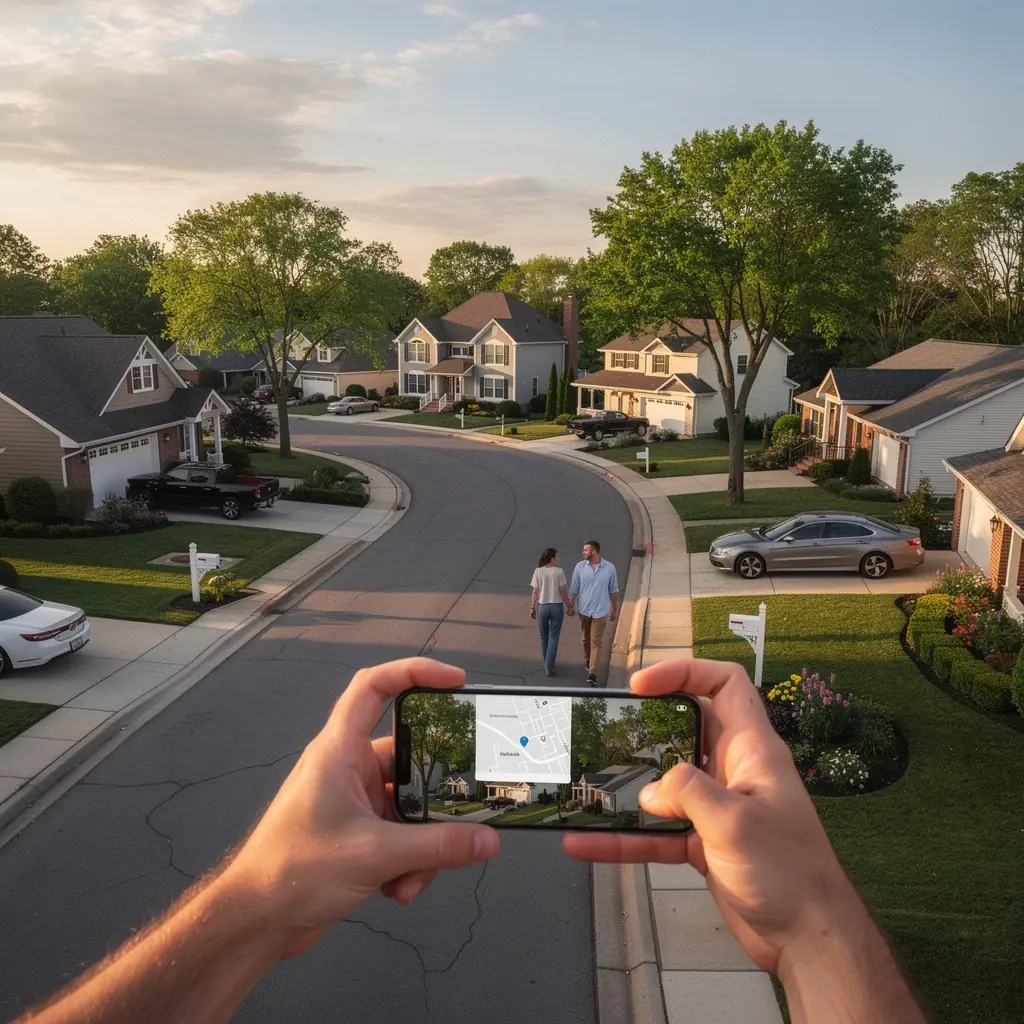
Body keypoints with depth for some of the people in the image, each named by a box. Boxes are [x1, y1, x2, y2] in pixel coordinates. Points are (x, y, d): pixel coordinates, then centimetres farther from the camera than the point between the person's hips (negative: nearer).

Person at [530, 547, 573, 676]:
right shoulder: (559, 572, -12)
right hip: (556, 606, -2)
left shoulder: (538, 571, -7)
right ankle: (549, 666, 3)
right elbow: (563, 592, -9)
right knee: (553, 637, 8)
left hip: (542, 607, 2)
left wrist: (532, 608, 7)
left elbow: (534, 592, -4)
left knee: (544, 636, 19)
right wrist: (569, 607, 2)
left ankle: (547, 664, 30)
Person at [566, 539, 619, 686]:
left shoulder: (609, 568, -8)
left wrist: (615, 609, 6)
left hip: (600, 611, -2)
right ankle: (588, 659, 41)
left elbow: (613, 590, 2)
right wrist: (571, 606, 2)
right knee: (586, 638, 18)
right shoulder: (580, 567, -5)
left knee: (596, 642, -4)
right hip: (584, 610, 2)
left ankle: (592, 673, -7)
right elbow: (573, 588, 2)